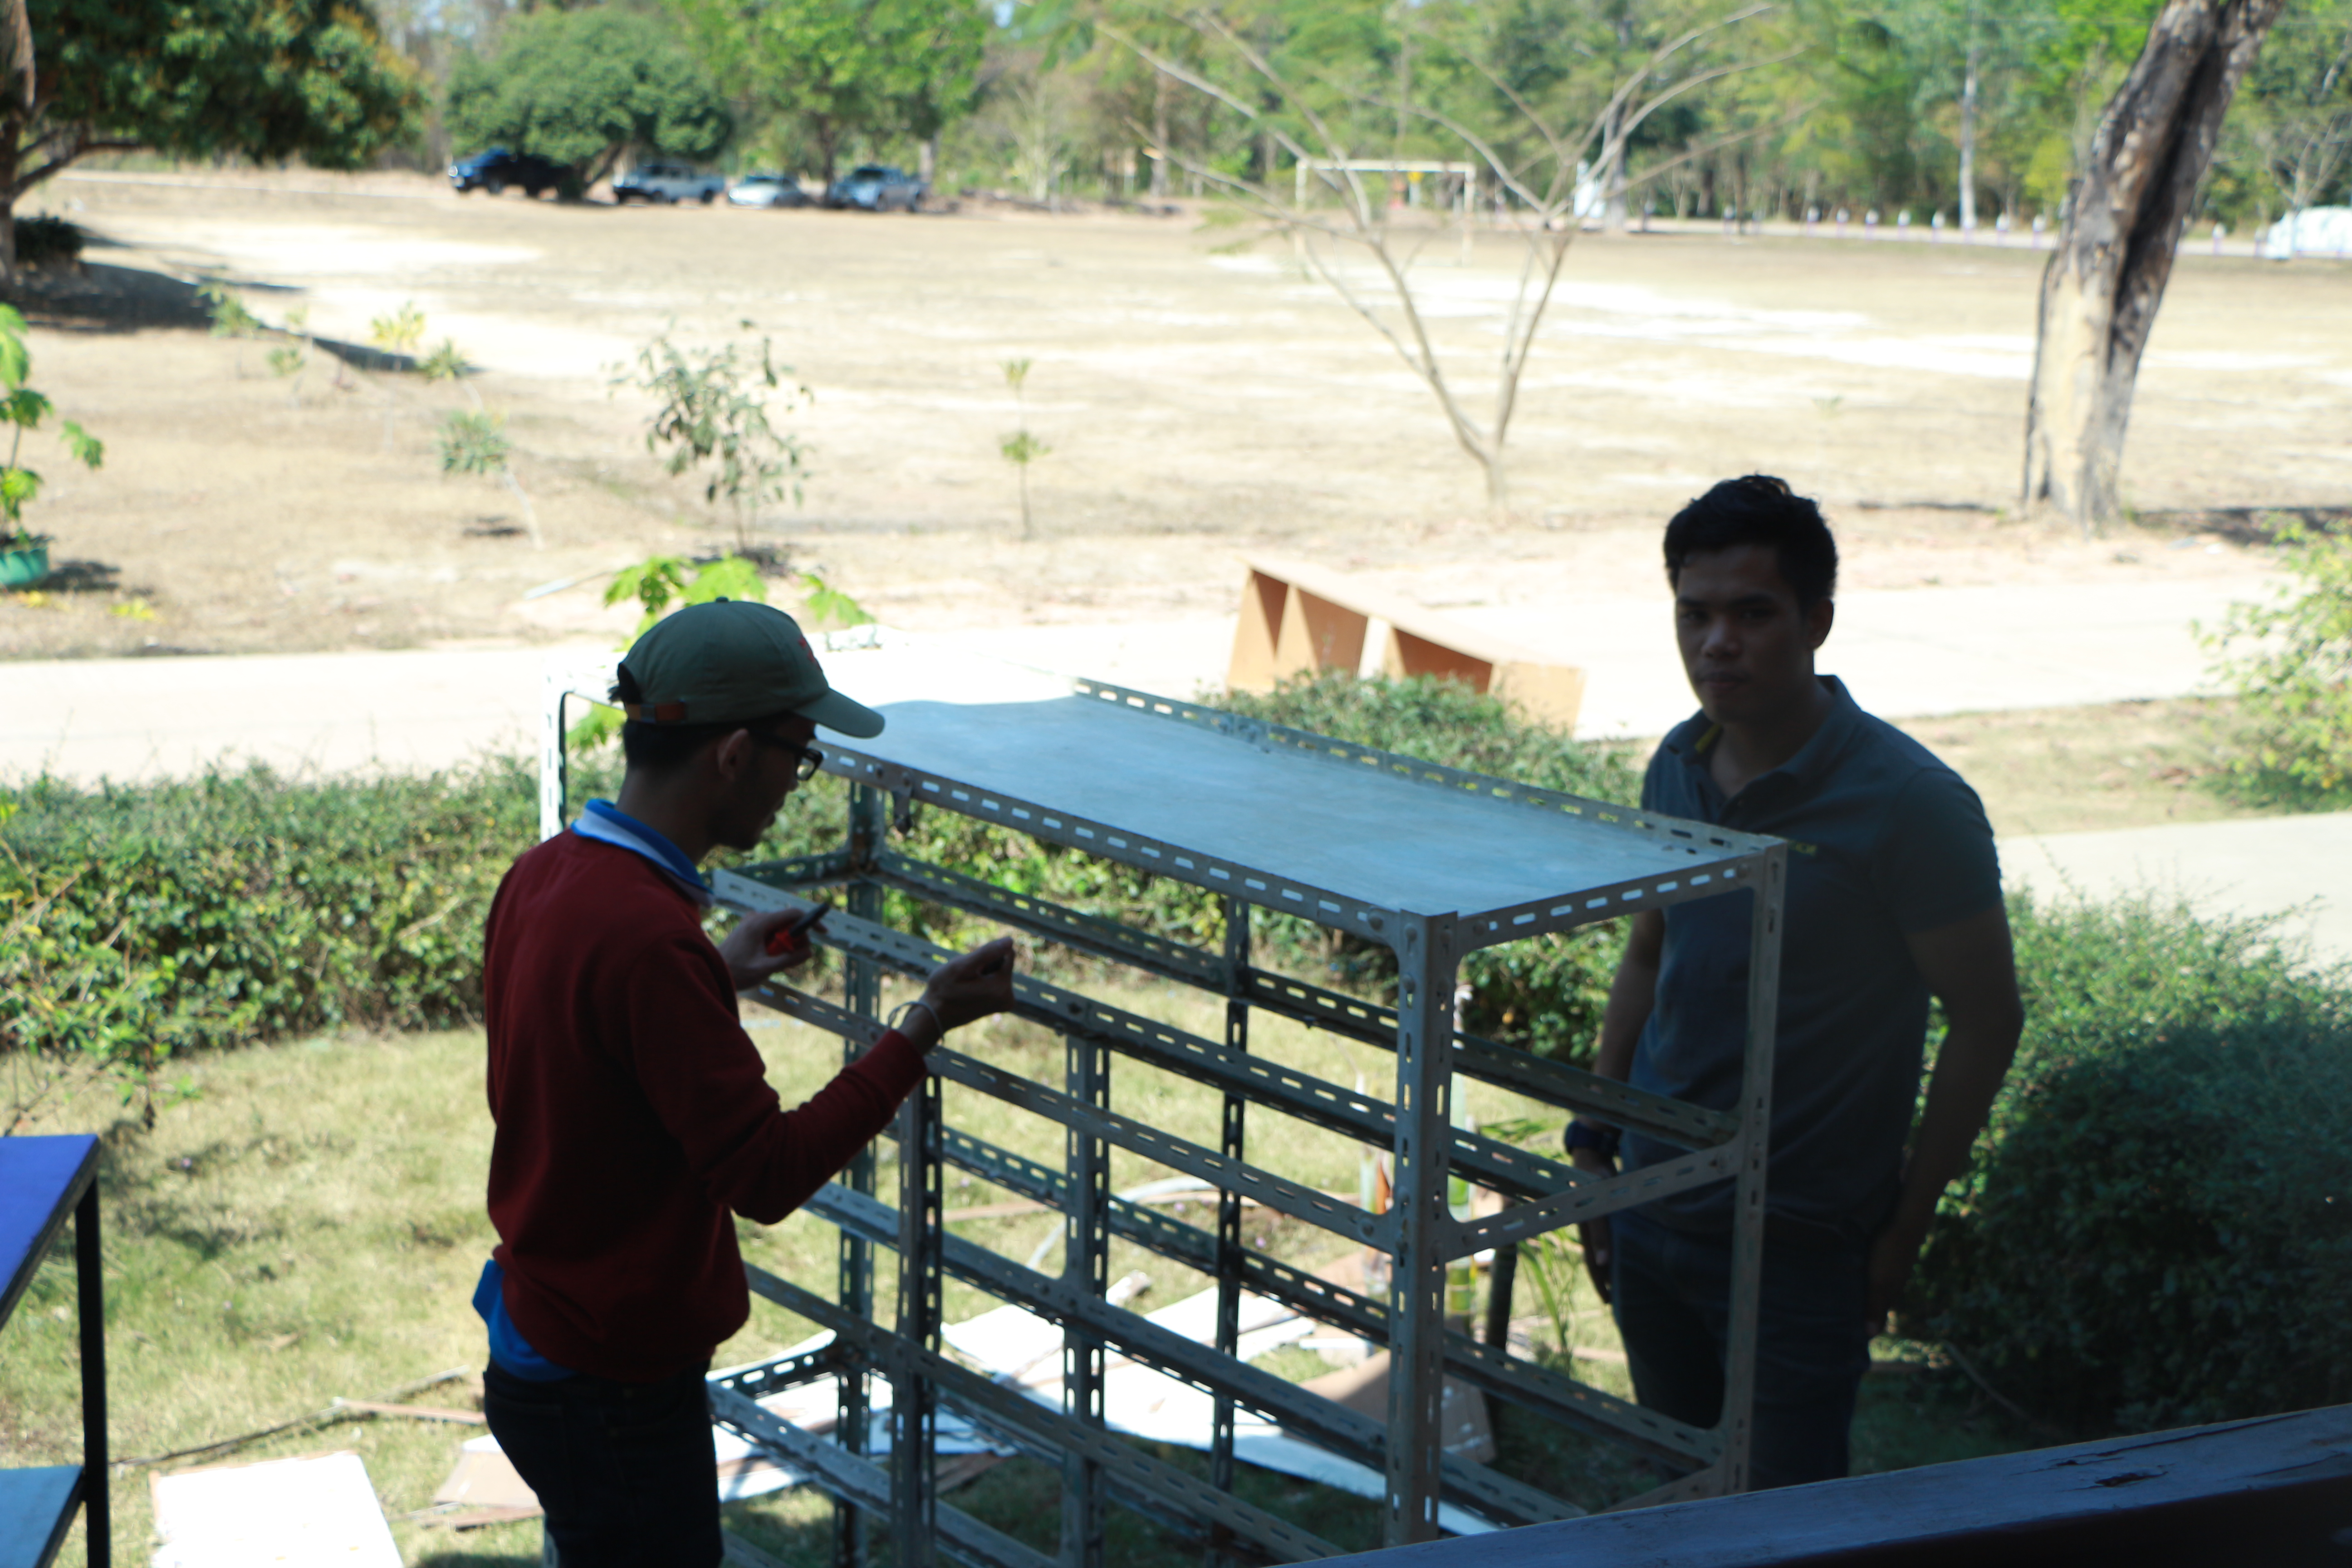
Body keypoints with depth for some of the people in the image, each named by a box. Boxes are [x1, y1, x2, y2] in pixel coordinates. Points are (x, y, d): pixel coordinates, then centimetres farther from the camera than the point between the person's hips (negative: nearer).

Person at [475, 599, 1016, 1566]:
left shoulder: (541, 878, 0)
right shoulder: (647, 938, -29)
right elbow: (766, 1175, -26)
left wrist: (717, 977, 14)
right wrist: (923, 1029, -20)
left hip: (539, 1336, 9)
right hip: (619, 1392, -9)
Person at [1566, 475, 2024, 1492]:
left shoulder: (1909, 805, -17)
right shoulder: (1678, 767, 3)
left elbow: (1986, 1020, -12)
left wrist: (1905, 1228, -10)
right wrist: (1595, 1140, 13)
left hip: (1799, 1245, -6)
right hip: (1653, 1212, 6)